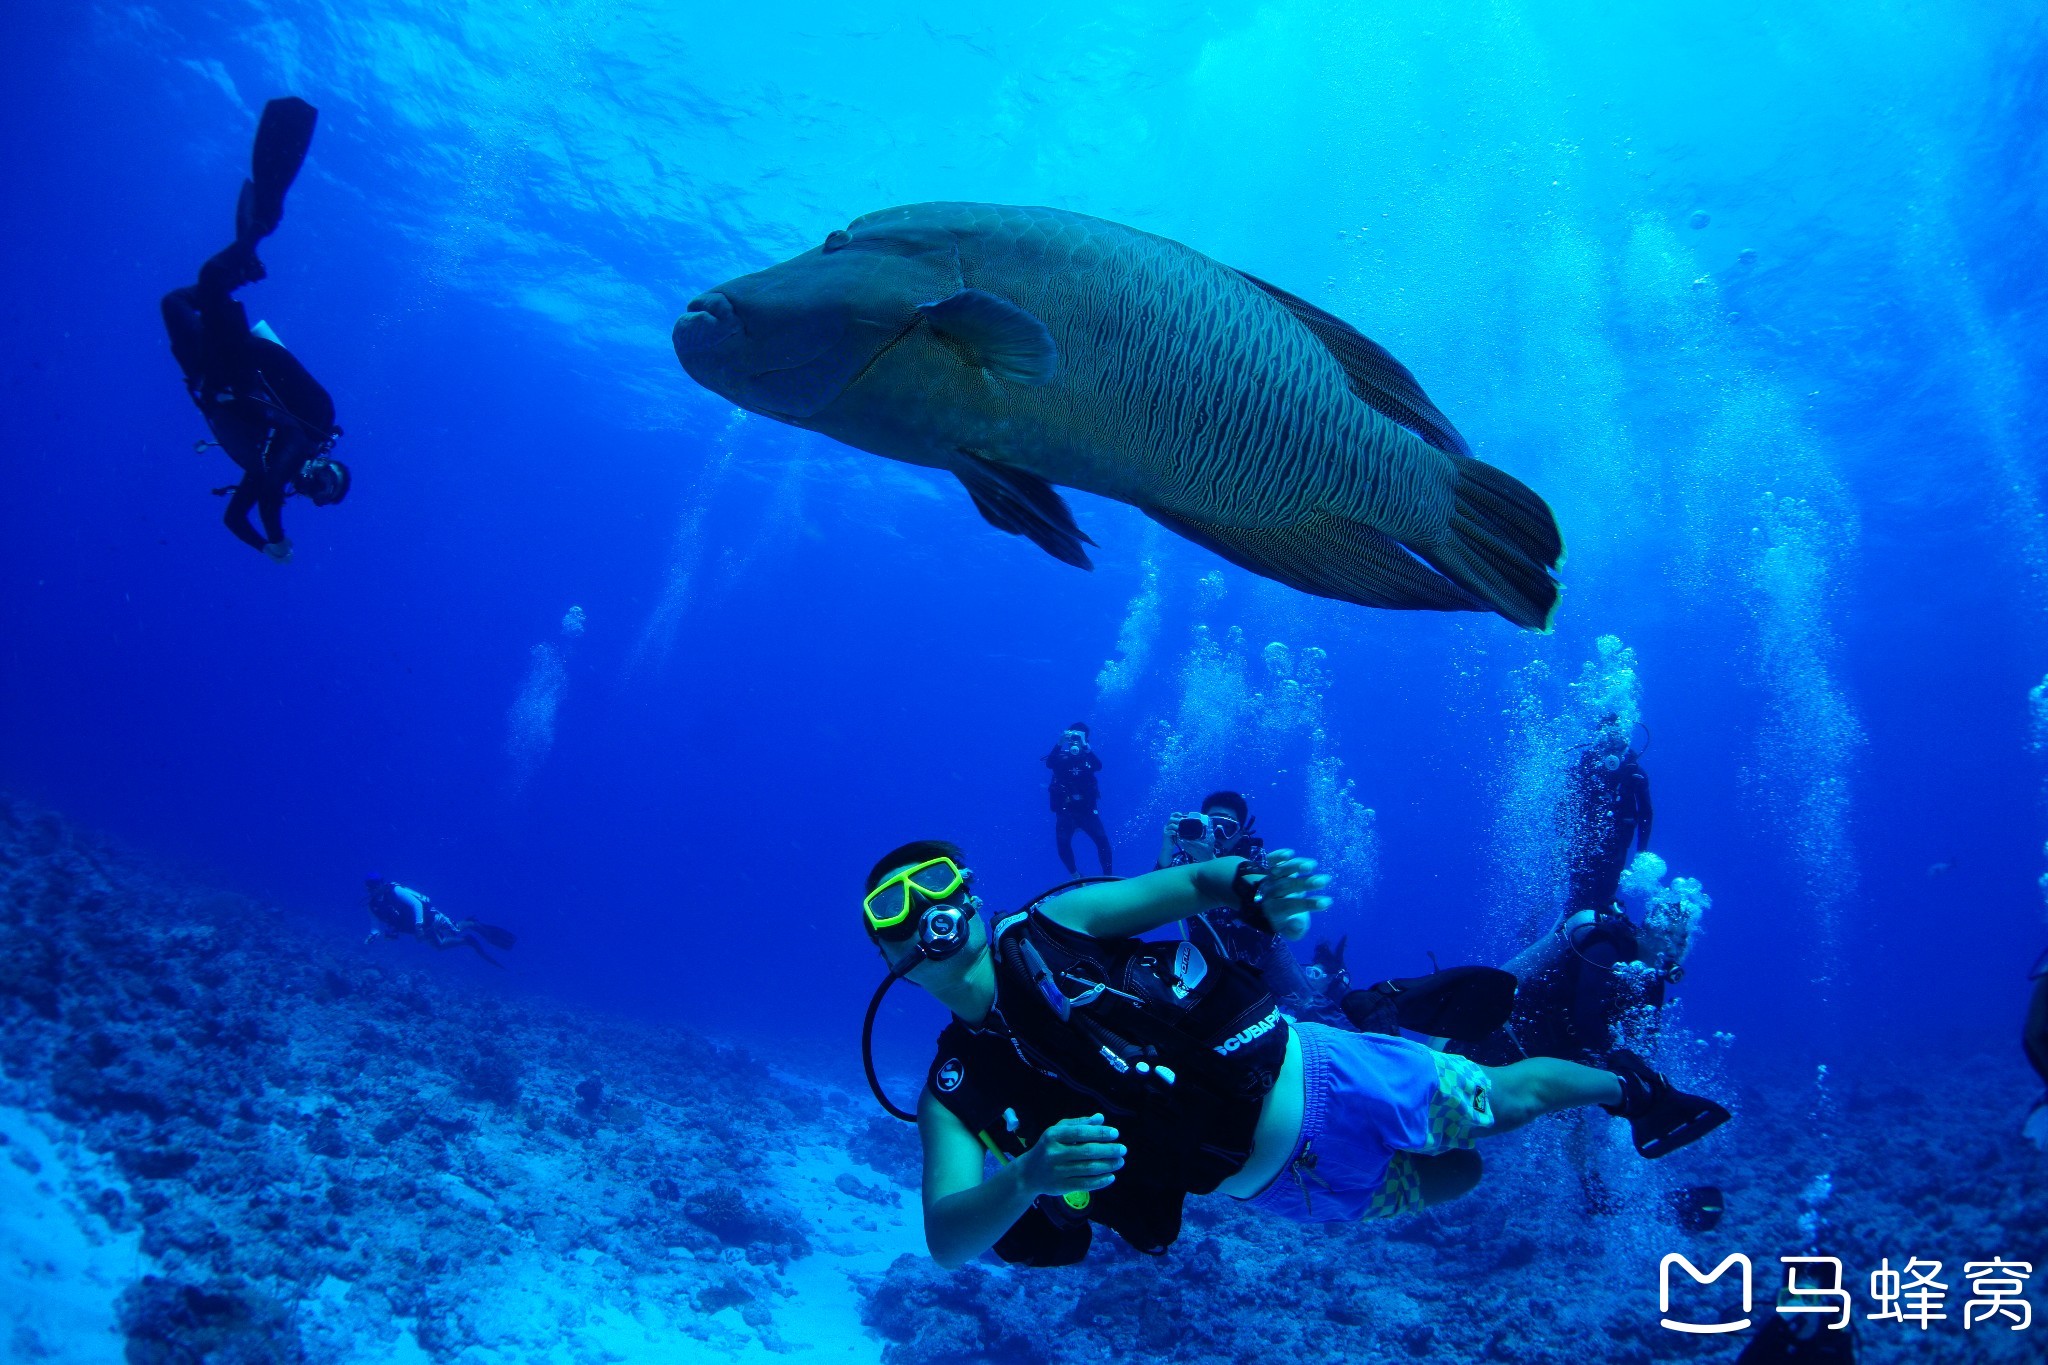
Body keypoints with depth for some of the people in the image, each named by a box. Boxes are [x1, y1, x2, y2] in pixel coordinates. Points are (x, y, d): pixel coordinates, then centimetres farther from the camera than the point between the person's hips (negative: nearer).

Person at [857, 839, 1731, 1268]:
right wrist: (1026, 1178, -41)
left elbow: (1192, 882, -11)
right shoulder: (958, 1090, -7)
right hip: (1272, 1178, 2)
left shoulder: (1052, 927, -9)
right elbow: (948, 1239, -18)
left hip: (1299, 1071, -1)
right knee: (1454, 1176, 18)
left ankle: (1625, 1085, 44)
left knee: (1505, 1097, 12)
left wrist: (1256, 888, -37)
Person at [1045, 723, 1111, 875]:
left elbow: (1098, 766, -14)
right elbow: (1049, 763, -16)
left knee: (1102, 840, -16)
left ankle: (1107, 877, -4)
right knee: (1063, 843, -20)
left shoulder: (1088, 758, 9)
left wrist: (1086, 748, -28)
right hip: (1065, 811, -1)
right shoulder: (1061, 758, 6)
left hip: (1087, 810, 1)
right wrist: (1059, 744, -28)